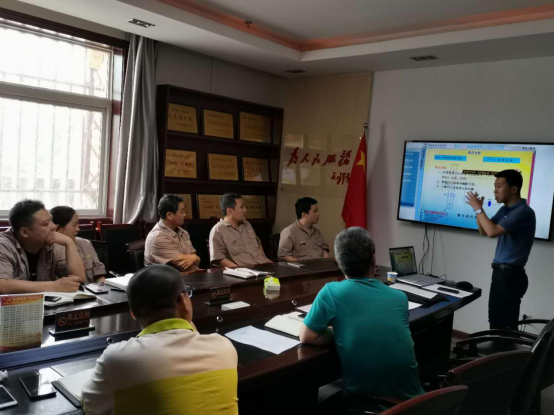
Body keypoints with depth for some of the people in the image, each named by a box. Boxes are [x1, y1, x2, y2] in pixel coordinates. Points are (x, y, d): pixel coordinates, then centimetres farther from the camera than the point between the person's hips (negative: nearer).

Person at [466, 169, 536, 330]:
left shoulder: (523, 211, -18)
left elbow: (492, 232, -28)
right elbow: (484, 231, 17)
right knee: (495, 321, 15)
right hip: (500, 272, 9)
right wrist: (478, 209, 2)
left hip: (511, 275, -9)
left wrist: (478, 208, -16)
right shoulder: (504, 210, 10)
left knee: (506, 324, -3)